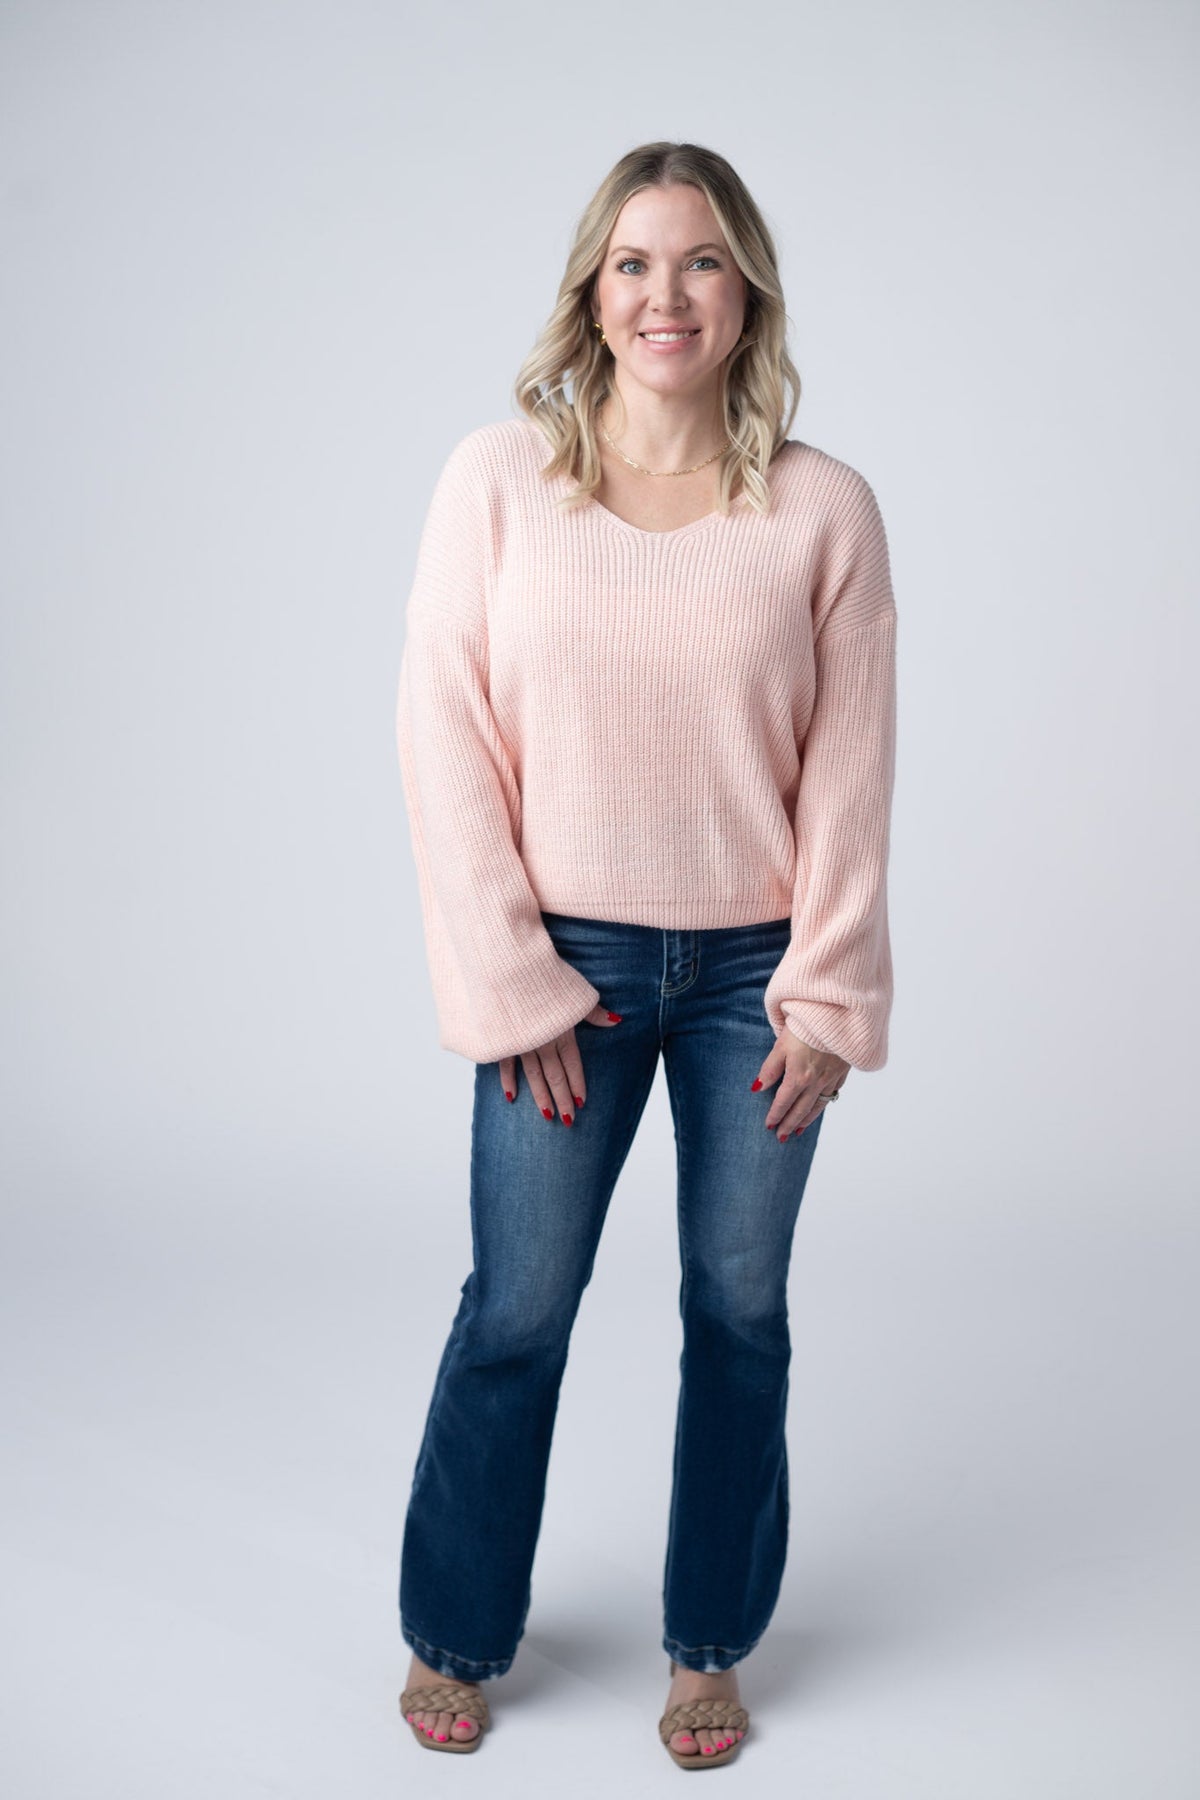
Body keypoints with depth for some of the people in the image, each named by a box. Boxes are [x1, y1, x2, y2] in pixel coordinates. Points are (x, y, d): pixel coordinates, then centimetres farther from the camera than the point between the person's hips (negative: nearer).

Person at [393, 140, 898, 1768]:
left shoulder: (825, 508, -4)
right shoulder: (497, 479, -5)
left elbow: (852, 769, -1)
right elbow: (444, 734, -5)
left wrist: (827, 993, -4)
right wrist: (507, 981, -8)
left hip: (757, 969, 1)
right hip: (569, 963, -1)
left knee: (740, 1310, 12)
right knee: (517, 1310, 8)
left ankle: (711, 1644, 33)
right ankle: (457, 1636, 31)